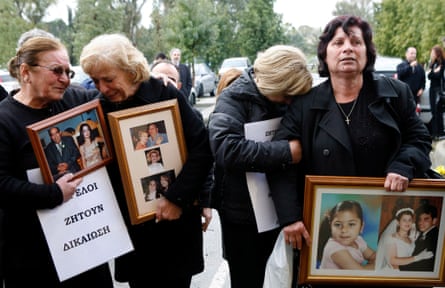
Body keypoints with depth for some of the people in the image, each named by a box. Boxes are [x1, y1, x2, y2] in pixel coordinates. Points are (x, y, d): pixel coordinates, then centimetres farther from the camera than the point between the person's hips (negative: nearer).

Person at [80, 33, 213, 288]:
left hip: (175, 222, -3)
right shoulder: (100, 109, 1)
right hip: (128, 227, 3)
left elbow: (203, 148, -14)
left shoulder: (166, 95, -11)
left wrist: (177, 197, -18)